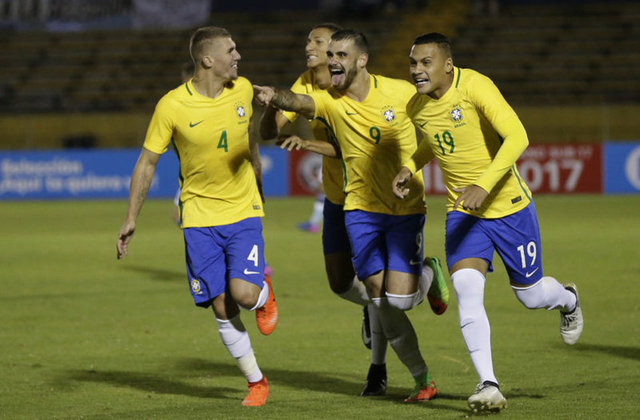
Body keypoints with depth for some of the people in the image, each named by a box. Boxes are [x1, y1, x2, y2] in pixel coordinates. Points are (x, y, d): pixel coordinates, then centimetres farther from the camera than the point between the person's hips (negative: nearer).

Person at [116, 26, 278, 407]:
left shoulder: (243, 90, -3)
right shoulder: (172, 106, -13)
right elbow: (147, 162, -3)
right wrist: (131, 218, -5)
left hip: (243, 211, 1)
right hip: (199, 216, -1)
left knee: (243, 293, -17)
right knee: (222, 308, -3)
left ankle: (265, 294, 20)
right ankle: (257, 382, 14)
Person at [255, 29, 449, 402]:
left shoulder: (402, 92, -8)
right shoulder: (330, 102, -6)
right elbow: (297, 102, -29)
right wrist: (275, 96, -50)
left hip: (406, 210, -2)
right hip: (361, 210, 2)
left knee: (398, 299, -12)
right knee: (380, 302, -3)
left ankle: (430, 278, 25)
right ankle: (423, 379, 15)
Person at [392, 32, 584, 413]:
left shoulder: (475, 86, -22)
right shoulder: (416, 107, -1)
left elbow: (517, 137, -32)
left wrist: (483, 185, -42)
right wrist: (410, 168, 4)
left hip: (510, 207, -4)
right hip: (463, 213, 4)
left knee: (531, 295, 10)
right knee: (467, 289, -20)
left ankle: (568, 299, 48)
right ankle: (489, 385, -19)